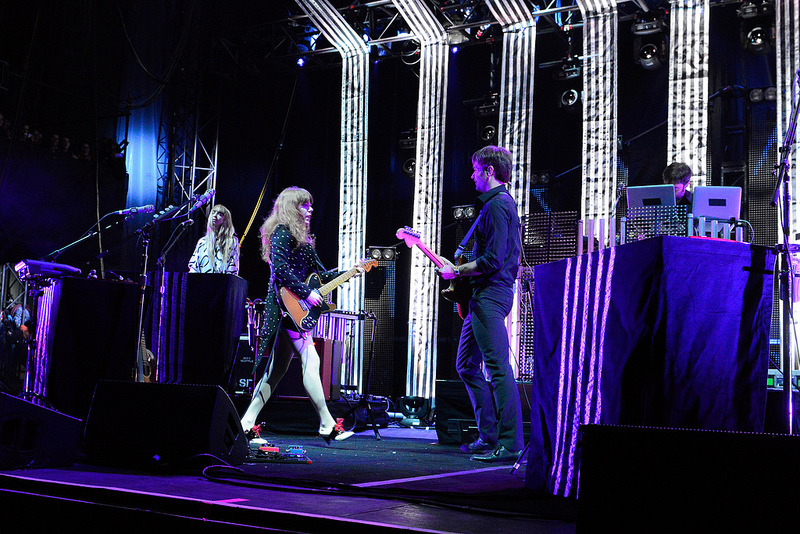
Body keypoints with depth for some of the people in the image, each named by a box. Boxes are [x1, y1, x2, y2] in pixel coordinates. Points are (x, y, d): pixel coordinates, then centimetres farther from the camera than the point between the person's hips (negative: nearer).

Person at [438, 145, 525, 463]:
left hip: (490, 295, -11)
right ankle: (489, 436, 18)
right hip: (484, 296, 11)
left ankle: (510, 445, -11)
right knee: (466, 365, 14)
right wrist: (463, 272, 22)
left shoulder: (497, 205, -13)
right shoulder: (503, 202, 20)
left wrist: (457, 271, -10)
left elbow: (492, 262, -21)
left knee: (498, 368, -11)